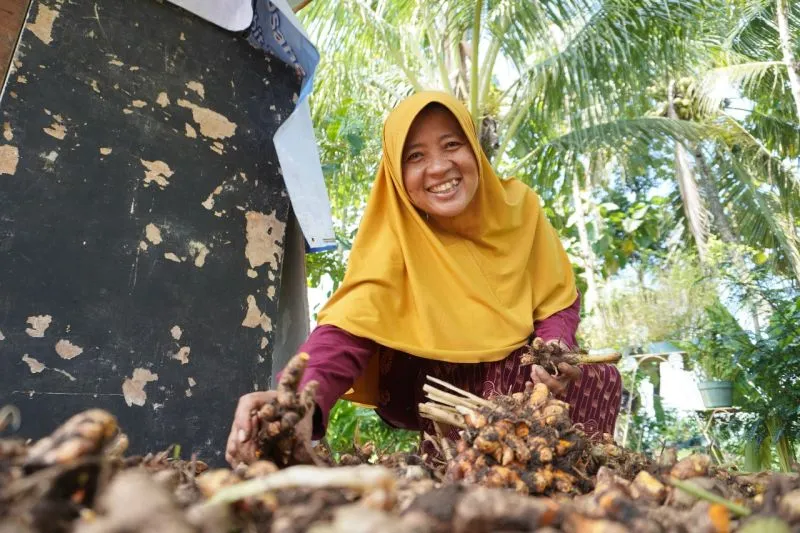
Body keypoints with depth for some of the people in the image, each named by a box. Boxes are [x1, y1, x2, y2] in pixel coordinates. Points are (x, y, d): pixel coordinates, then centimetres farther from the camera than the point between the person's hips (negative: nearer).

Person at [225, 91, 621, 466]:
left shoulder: (518, 206, -10)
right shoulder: (394, 233, -20)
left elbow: (558, 301, -3)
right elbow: (353, 324, -34)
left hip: (516, 373, 3)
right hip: (428, 385, -3)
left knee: (600, 379, -19)